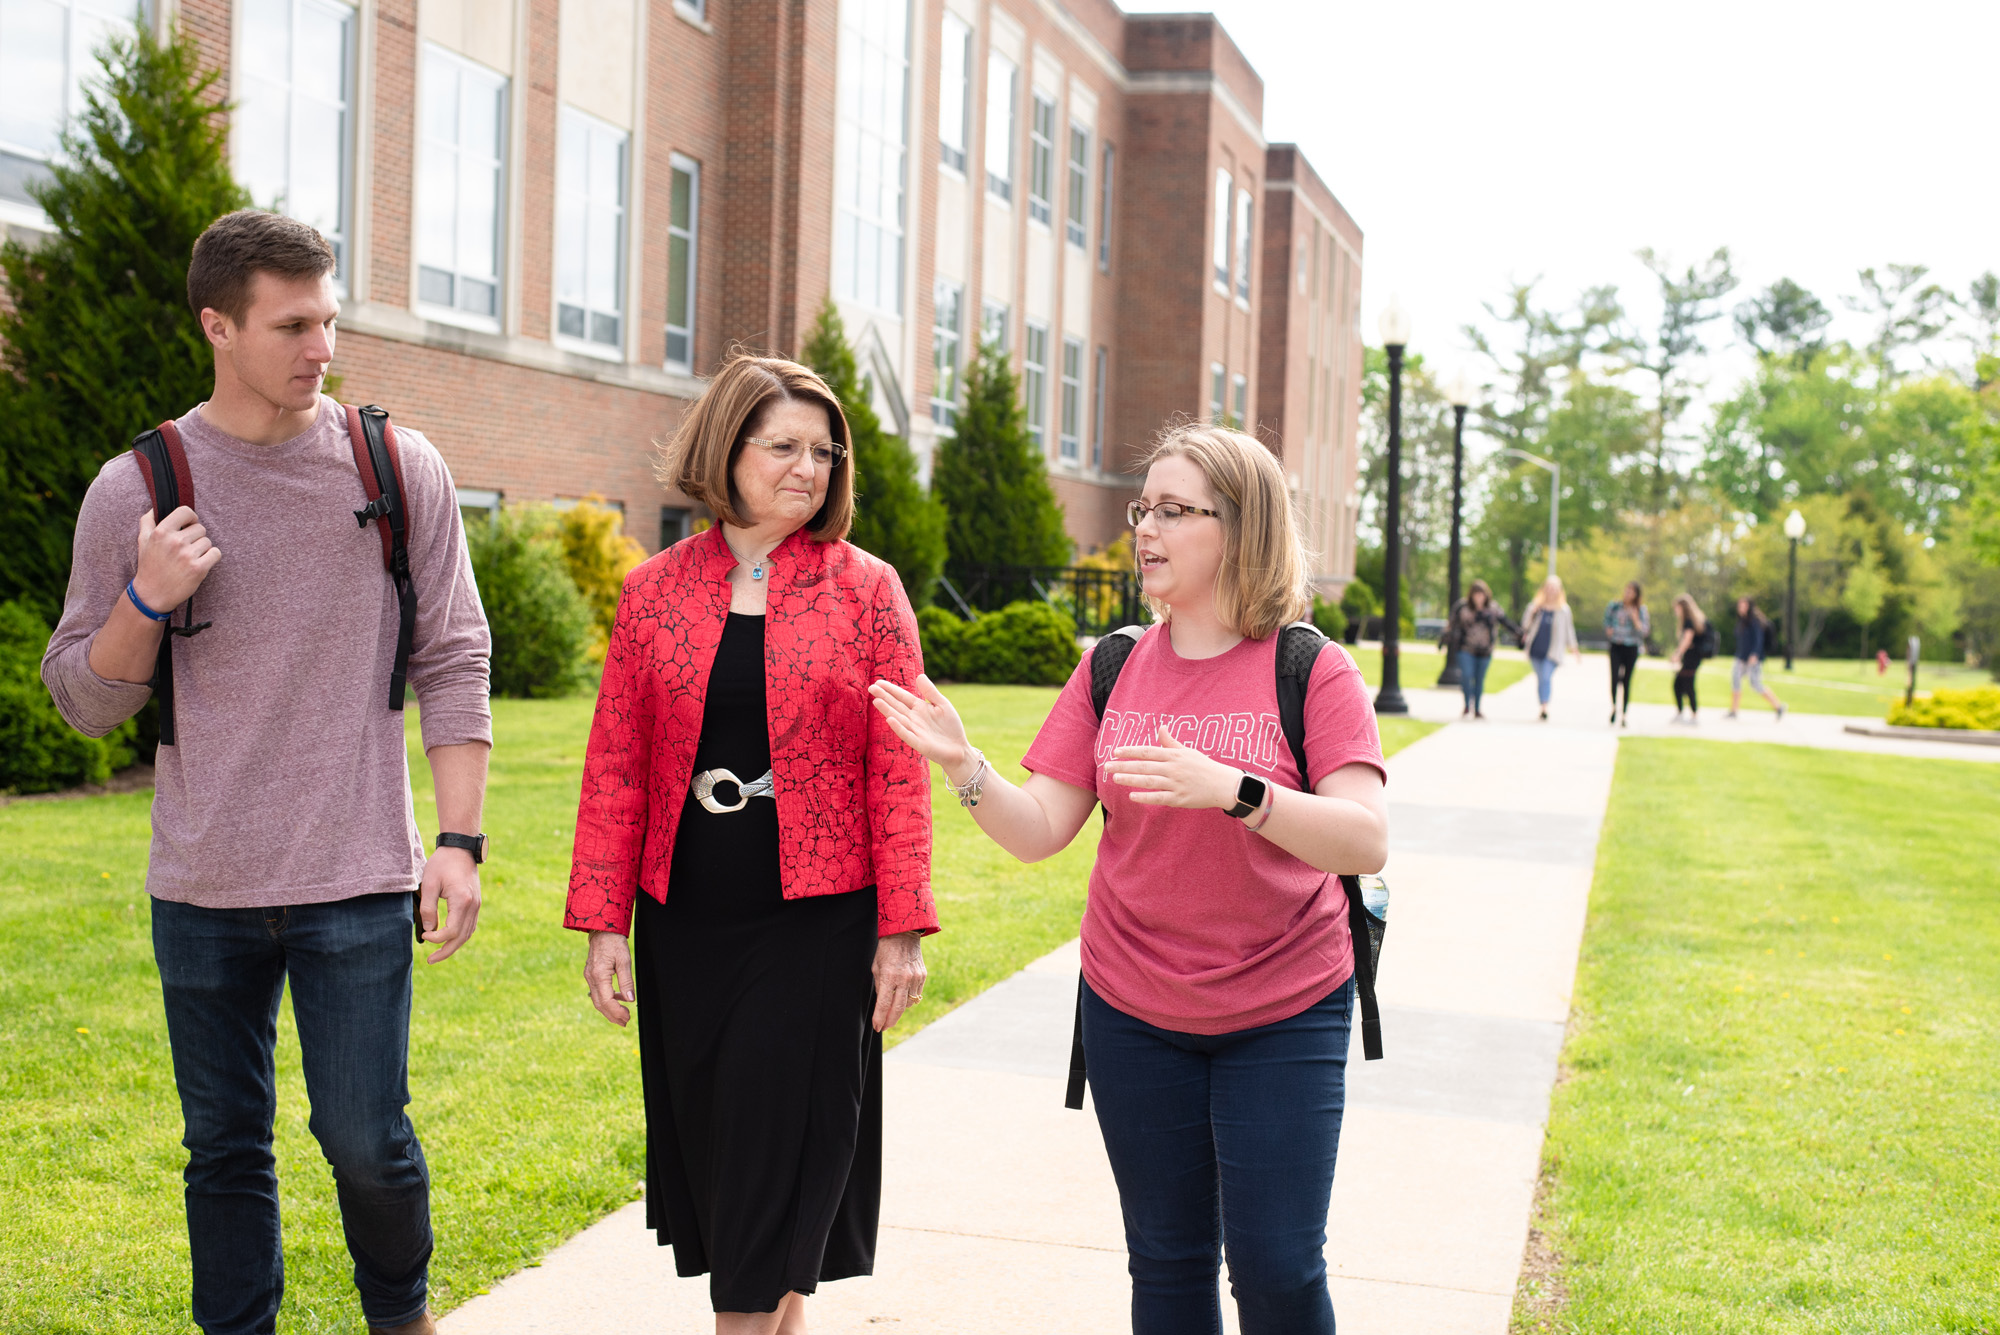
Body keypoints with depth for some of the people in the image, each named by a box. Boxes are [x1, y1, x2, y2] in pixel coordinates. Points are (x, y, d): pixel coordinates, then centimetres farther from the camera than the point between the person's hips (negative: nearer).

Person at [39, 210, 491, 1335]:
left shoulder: (403, 471, 1)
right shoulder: (135, 491, 1)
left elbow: (455, 663, 2)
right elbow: (86, 701, 6)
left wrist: (460, 839, -6)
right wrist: (146, 601, -13)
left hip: (359, 881, -1)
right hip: (203, 889, 1)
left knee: (367, 1142, 2)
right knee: (226, 1149, 11)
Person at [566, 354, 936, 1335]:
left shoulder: (866, 590, 0)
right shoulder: (655, 591, 5)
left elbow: (898, 772, -2)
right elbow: (616, 766, 5)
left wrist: (901, 927, -7)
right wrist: (603, 920, 1)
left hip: (817, 922, -2)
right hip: (687, 923, 3)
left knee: (778, 1149, 0)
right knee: (710, 1135, 10)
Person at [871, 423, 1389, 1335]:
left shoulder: (1311, 671, -8)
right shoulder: (1111, 670, 3)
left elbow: (1366, 841, -19)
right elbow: (1037, 833, 1)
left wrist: (1229, 789, -32)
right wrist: (961, 765, -17)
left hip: (1282, 1017, -3)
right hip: (1133, 1015, 3)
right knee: (1168, 1262, 11)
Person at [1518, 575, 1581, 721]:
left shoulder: (1564, 610, 3)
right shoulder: (1535, 606, 6)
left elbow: (1569, 629, 11)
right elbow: (1525, 625, 4)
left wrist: (1573, 649, 11)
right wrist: (1532, 613, -14)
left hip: (1552, 651, -3)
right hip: (1535, 649, 3)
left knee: (1546, 678, -17)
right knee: (1540, 679, 9)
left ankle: (1545, 708, -24)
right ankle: (1543, 708, 19)